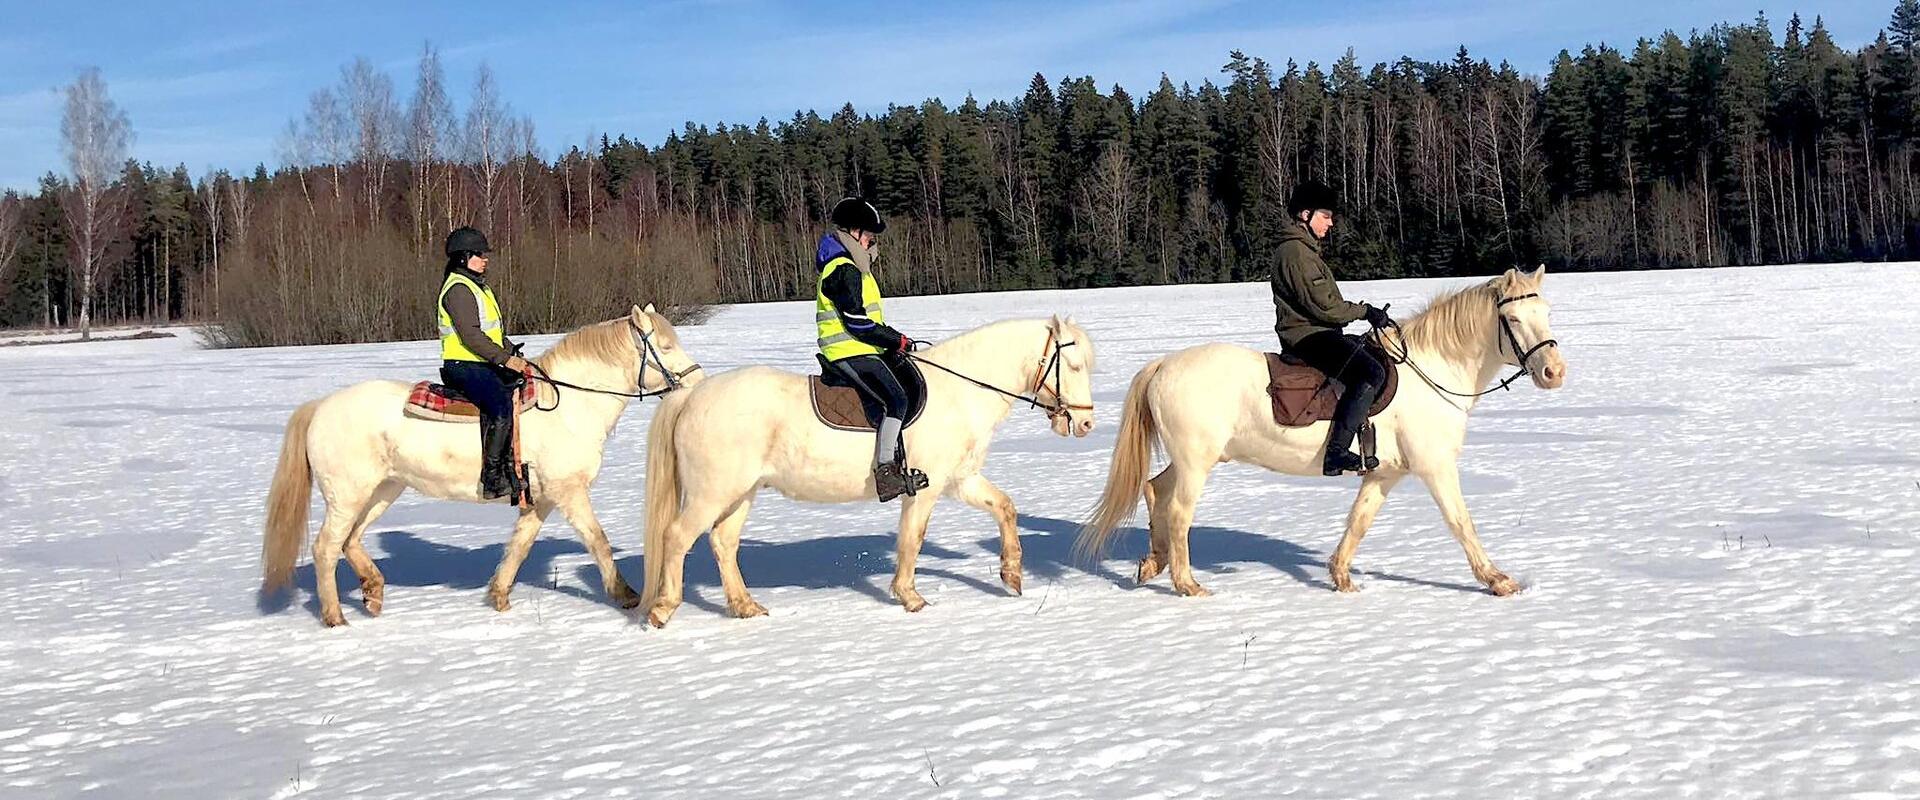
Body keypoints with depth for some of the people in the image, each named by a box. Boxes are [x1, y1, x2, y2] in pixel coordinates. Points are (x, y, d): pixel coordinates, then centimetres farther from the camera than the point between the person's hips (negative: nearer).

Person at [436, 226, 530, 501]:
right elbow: (471, 336, -21)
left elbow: (496, 332, 24)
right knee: (502, 408, -26)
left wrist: (514, 354, 9)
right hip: (463, 367, -10)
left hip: (485, 365, 10)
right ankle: (492, 479, -23)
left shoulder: (479, 287, 21)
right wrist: (505, 358, -20)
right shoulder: (458, 288, -12)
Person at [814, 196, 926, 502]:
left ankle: (897, 463, 18)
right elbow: (857, 323, -20)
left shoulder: (853, 269, 21)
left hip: (860, 351, 11)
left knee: (907, 391, 14)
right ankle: (884, 472, -23)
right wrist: (897, 340, -13)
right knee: (896, 399, -21)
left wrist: (893, 342, 10)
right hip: (849, 353, -11)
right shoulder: (843, 271, -14)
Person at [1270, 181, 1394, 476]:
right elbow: (1323, 306, -20)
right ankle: (1336, 453, -30)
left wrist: (1367, 313, 14)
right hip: (1308, 337, -11)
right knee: (1371, 372, -26)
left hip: (1317, 333, 11)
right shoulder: (1296, 252, -14)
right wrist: (1365, 311, -10)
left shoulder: (1305, 249, 21)